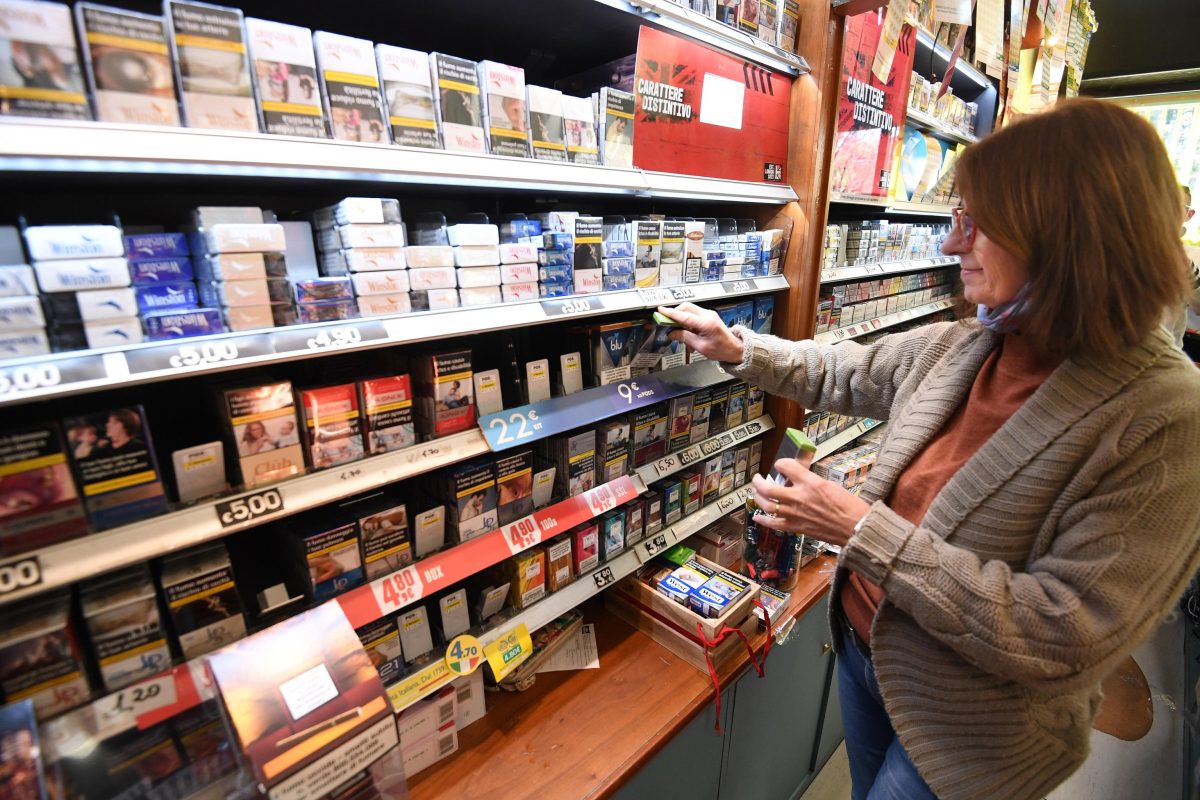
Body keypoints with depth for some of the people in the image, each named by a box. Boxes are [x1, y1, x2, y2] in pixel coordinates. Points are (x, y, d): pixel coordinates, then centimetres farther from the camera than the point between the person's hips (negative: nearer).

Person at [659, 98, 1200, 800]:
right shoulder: (958, 348, -8)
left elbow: (1064, 641, -29)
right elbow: (840, 374, 8)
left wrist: (865, 530, -30)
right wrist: (738, 348, 4)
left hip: (969, 731, -5)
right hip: (864, 643, 6)